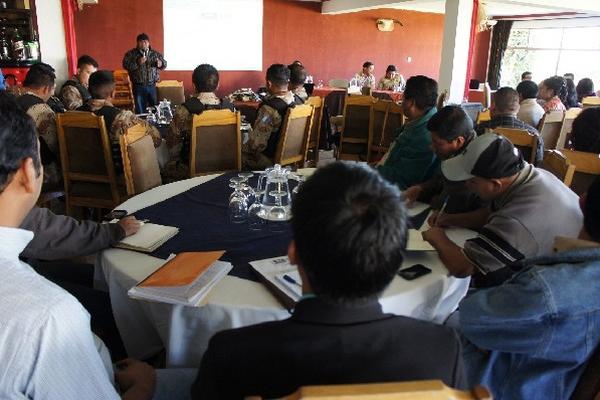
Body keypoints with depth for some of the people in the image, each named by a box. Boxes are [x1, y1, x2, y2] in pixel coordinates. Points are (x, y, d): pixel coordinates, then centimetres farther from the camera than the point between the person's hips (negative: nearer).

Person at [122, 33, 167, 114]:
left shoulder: (155, 53, 7)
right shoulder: (131, 54, 1)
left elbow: (164, 63, 9)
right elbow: (126, 65, -7)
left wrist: (161, 63, -14)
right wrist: (137, 63, -20)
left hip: (152, 86, 2)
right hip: (139, 87, -2)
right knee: (140, 111, 3)